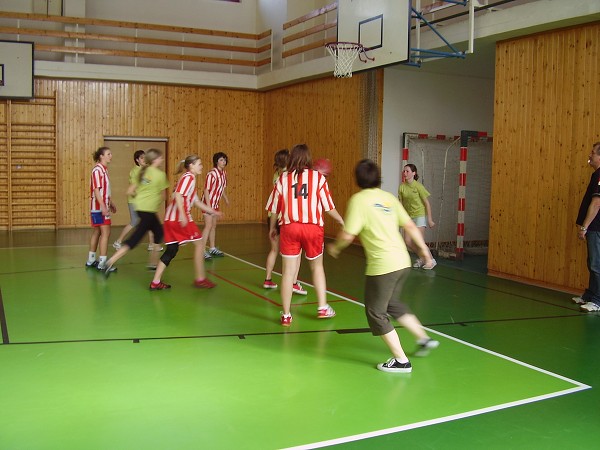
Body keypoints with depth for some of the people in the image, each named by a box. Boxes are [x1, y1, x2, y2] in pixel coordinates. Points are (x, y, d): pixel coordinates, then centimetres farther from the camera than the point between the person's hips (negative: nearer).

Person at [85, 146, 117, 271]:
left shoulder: (104, 169, 12)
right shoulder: (97, 170, -16)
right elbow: (96, 190, -21)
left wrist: (110, 203, 26)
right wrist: (103, 207, -26)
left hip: (102, 207, 10)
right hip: (99, 207, -10)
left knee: (97, 232, 15)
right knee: (105, 233, -10)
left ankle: (91, 260, 24)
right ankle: (102, 263, -8)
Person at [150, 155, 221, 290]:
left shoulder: (190, 179, 23)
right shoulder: (188, 177, -7)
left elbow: (196, 201, 28)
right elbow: (178, 195, -20)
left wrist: (213, 212, 30)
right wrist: (183, 215, -26)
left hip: (171, 218, 9)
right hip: (180, 218, -9)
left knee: (172, 249, 11)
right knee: (199, 243, 2)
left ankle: (156, 282, 11)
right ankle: (200, 279, 9)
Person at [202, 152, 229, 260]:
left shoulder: (224, 173, 4)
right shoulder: (212, 174, -21)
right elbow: (206, 189, -21)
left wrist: (225, 198, 15)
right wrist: (208, 205, -24)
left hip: (215, 203, 8)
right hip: (208, 202, -8)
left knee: (213, 226, 16)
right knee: (208, 226, -13)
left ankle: (212, 248, 26)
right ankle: (202, 251, -12)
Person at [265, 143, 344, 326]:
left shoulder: (283, 178, 2)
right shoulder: (318, 177, 0)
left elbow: (274, 208, 5)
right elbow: (329, 207, 2)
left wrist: (272, 228, 21)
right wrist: (341, 221, 18)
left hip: (289, 227, 0)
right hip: (313, 227, 0)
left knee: (288, 271, 5)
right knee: (317, 266, 20)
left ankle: (286, 315, 11)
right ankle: (322, 308, 25)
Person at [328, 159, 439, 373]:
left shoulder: (359, 199, -9)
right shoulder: (389, 197, 9)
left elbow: (348, 235, -13)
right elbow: (410, 226, 10)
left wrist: (335, 247, 6)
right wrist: (422, 247, 21)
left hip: (382, 265, -8)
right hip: (403, 261, 8)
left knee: (376, 312, 7)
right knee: (392, 303, 29)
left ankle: (401, 360, 9)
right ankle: (423, 338, 33)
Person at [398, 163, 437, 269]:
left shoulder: (418, 186, -13)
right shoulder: (401, 187, -1)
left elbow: (427, 203, -8)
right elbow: (401, 204, 4)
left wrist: (430, 219, -8)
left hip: (420, 215, -5)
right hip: (409, 217, 5)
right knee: (408, 242, -1)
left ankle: (431, 260, 13)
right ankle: (422, 258, 24)